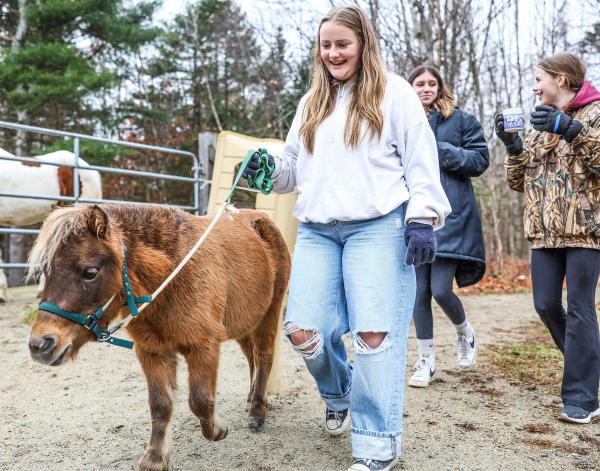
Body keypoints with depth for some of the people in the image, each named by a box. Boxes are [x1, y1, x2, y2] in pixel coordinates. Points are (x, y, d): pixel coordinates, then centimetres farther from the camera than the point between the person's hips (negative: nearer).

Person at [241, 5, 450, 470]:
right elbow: (295, 167, 27)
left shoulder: (394, 92, 5)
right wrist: (268, 167, 5)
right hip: (317, 231, 5)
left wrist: (422, 219, -10)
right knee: (303, 331, -2)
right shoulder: (311, 104, 21)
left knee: (374, 333, -8)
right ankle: (339, 395, 31)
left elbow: (421, 161, -1)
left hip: (378, 226, -5)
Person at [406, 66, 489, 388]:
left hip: (451, 215, -3)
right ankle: (426, 360, 18)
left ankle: (465, 333, 25)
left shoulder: (461, 120, 5)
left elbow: (480, 160, -1)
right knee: (419, 292, 5)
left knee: (441, 289, -8)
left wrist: (440, 151, -10)